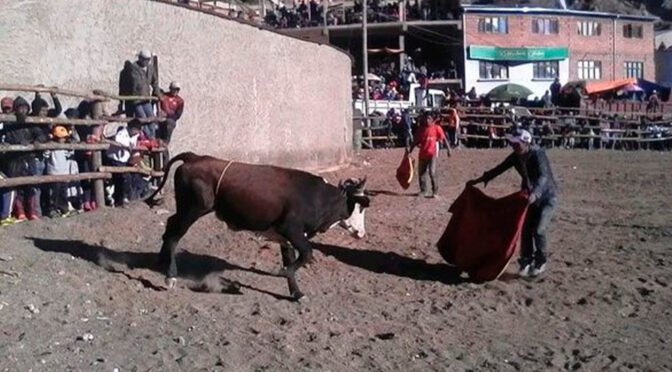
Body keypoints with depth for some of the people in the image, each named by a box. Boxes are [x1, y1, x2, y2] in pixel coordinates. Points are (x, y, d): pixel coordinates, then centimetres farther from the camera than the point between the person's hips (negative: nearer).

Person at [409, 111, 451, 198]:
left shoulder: (436, 128, -4)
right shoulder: (421, 129, 7)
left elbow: (444, 139, -6)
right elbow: (416, 141, 14)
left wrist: (448, 149, -15)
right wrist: (410, 150, 10)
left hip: (432, 153, -5)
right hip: (422, 154, 5)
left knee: (432, 173, -13)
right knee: (421, 173, 9)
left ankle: (435, 192, -6)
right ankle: (423, 190, 23)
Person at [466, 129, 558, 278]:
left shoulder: (538, 154, -26)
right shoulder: (515, 157, -7)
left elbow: (543, 176, -40)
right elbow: (499, 169, 5)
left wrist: (534, 194, -58)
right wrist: (478, 180, 5)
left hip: (546, 196, -6)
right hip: (530, 196, 6)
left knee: (538, 230, -12)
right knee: (526, 230, 2)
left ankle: (540, 263, 7)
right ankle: (526, 262, 15)